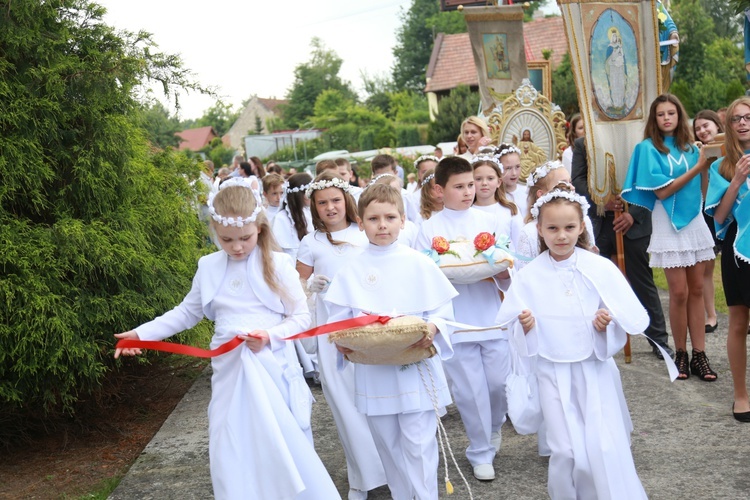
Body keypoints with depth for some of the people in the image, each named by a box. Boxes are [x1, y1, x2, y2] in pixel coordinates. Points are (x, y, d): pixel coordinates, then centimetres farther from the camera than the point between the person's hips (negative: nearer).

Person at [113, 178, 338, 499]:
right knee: (231, 453, 7)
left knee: (284, 447, 6)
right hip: (230, 371, 3)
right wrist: (143, 333, 9)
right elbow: (187, 313, 14)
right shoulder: (208, 268, 3)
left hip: (272, 368, -2)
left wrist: (270, 336, -19)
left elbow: (301, 317, -3)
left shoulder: (277, 265, -6)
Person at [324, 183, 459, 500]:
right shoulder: (351, 271, 2)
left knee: (419, 444, -1)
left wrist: (433, 327, -19)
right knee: (388, 445, 13)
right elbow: (338, 319, 5)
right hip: (374, 371, 2)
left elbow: (443, 309, 0)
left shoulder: (420, 264, -1)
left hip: (416, 367, -2)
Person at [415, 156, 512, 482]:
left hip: (492, 317, 2)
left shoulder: (489, 222, 5)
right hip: (455, 321, -1)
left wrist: (505, 274, -15)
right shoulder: (430, 228, 1)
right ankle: (480, 453, 21)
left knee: (499, 382, 5)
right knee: (470, 390, 3)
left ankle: (494, 428, 37)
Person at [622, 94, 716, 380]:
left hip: (694, 220, 5)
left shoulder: (689, 147, 8)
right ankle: (681, 354, 11)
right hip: (669, 224, -5)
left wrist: (708, 165, -4)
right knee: (679, 292, -4)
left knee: (696, 289, 5)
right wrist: (697, 168, -15)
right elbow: (662, 191, -14)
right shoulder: (649, 147, -6)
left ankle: (699, 355, 9)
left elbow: (700, 188, 11)